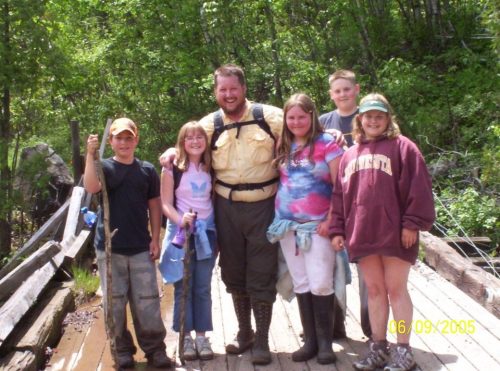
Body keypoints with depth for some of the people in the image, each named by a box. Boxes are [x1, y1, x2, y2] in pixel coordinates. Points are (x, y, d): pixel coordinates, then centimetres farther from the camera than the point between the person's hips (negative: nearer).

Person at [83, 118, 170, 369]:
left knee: (147, 302, 4)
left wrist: (155, 239, 2)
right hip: (109, 248, -1)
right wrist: (90, 155, -29)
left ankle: (154, 348, 18)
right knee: (115, 302, 5)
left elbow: (154, 206, 9)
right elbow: (91, 187, -21)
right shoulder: (104, 167, 0)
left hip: (141, 248, 1)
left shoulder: (147, 170, 5)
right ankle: (122, 350, 19)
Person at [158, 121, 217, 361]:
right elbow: (166, 204, -8)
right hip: (181, 233, -3)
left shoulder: (210, 168, 7)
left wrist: (218, 231, 5)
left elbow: (215, 198, 11)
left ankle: (202, 336, 15)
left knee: (203, 288, 7)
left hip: (206, 231, 3)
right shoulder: (172, 169, -6)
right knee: (183, 288, 2)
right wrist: (181, 220, -25)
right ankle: (186, 337, 12)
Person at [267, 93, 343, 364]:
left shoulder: (327, 144, -5)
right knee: (301, 284, 8)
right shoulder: (283, 147, 10)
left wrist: (330, 221, -12)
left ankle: (325, 341, 7)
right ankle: (310, 340, 16)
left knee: (320, 284, -7)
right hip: (287, 225, 5)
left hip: (317, 225, -5)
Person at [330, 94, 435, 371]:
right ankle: (378, 348, 22)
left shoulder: (402, 147, 0)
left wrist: (412, 223, -12)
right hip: (362, 234, 5)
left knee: (396, 289, 2)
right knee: (374, 290, 12)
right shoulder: (350, 155, 15)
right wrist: (337, 230, 9)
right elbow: (340, 195, 14)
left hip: (395, 233, -5)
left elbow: (418, 187, -7)